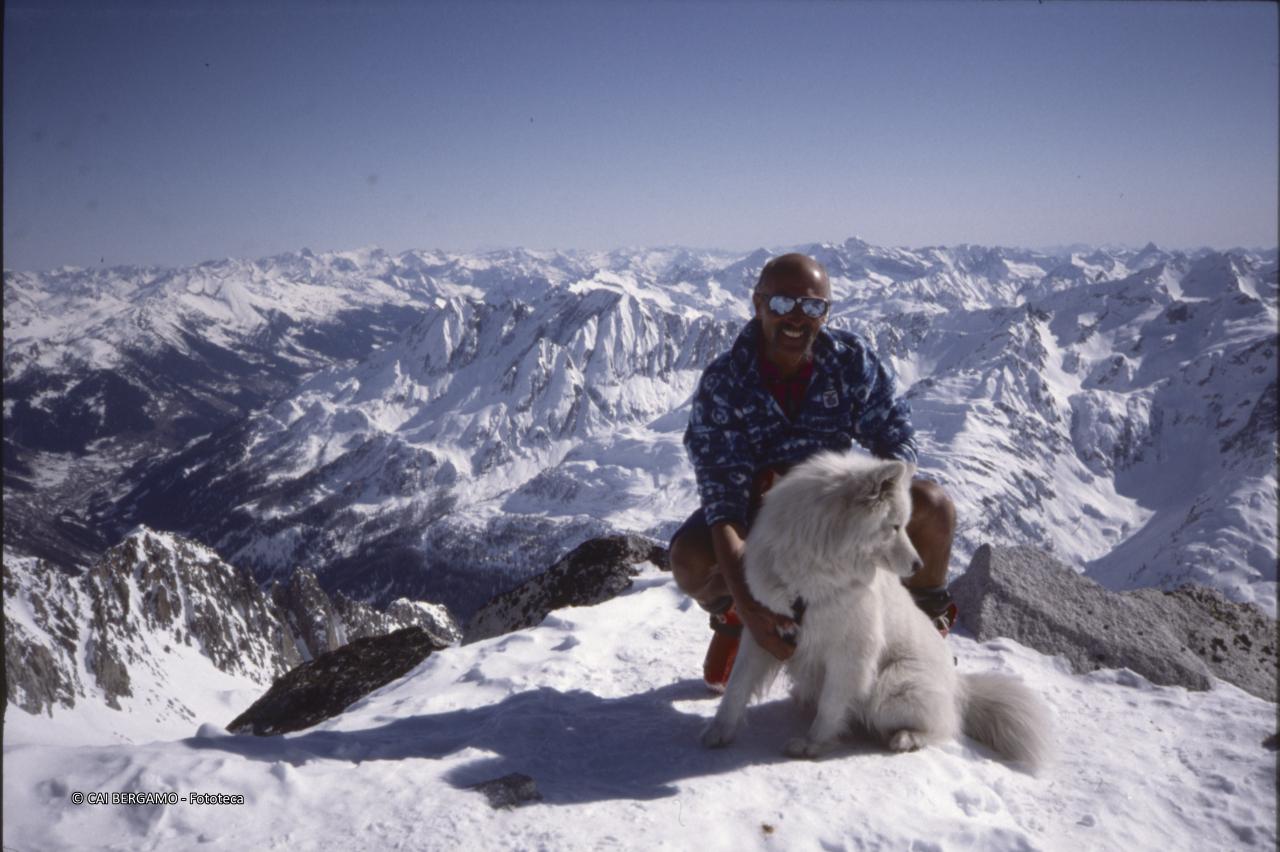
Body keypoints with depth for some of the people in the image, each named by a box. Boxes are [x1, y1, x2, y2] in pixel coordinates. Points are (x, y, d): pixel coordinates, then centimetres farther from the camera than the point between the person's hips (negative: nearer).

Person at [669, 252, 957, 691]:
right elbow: (722, 491, -29)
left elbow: (896, 437, -9)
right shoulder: (722, 382, -21)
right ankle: (730, 617, 7)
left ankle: (926, 623, 6)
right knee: (691, 560, -32)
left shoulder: (852, 359, -14)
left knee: (933, 504, -23)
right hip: (756, 508, -1)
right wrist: (745, 602, -42)